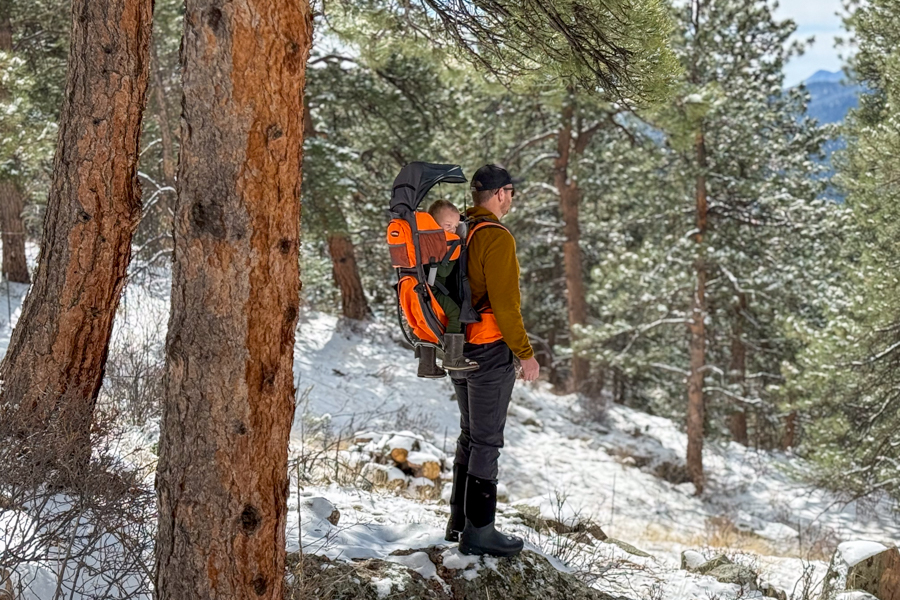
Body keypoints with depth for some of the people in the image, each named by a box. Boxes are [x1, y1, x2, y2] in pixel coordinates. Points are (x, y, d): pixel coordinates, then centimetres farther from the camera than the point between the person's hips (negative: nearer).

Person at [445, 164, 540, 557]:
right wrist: (525, 353, -14)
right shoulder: (496, 238, -18)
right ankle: (478, 532, 2)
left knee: (470, 435, 19)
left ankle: (459, 521, 26)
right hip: (489, 353, -9)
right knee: (487, 442, -2)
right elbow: (504, 303, -21)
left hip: (457, 349, 9)